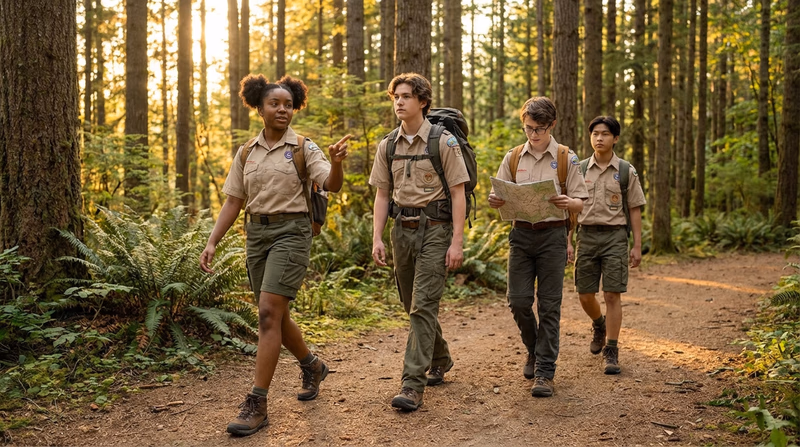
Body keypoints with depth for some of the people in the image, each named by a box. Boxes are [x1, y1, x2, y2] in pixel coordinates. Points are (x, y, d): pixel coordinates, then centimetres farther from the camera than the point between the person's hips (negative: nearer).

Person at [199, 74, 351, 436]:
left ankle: (256, 404, -10)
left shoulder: (303, 148, -3)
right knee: (276, 315, 15)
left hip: (291, 232, -5)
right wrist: (212, 242, 1)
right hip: (257, 233, 5)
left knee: (269, 313, -15)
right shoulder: (246, 152, 9)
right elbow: (233, 202, 10)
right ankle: (312, 367, 41)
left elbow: (332, 185, -15)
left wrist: (337, 162, -36)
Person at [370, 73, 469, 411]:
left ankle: (413, 385, -10)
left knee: (423, 306, -11)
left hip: (435, 229, -6)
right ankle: (440, 359, 38)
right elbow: (382, 194, 12)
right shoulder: (388, 146, 9)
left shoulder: (443, 142, -6)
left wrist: (457, 241, -14)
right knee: (412, 305, 15)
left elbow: (458, 193, -7)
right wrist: (377, 238, 3)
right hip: (402, 228, 6)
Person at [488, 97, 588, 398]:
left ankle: (545, 372, 6)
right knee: (518, 301, -1)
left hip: (552, 235, -2)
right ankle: (534, 350, 27)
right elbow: (499, 197, 13)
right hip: (521, 234, 2)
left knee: (549, 306, -1)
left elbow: (580, 203, 1)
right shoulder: (513, 158, 10)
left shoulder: (566, 159, 3)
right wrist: (495, 201, -11)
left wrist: (567, 202, -22)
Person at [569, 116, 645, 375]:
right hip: (587, 234, 2)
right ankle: (599, 325, 40)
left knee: (612, 295, -5)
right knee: (585, 295, 8)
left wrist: (637, 246, -1)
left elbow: (635, 210, 3)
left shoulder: (626, 172, 2)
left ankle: (611, 352, 4)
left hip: (615, 236, -2)